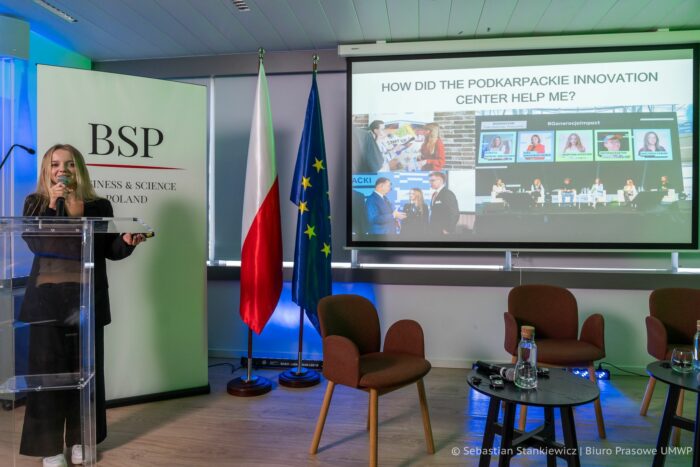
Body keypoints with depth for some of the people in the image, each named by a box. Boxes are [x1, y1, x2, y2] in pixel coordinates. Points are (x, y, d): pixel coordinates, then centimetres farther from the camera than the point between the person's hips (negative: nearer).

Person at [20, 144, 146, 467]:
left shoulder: (98, 206, 3)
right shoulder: (35, 203, 5)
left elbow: (108, 251, 4)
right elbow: (34, 243, -10)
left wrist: (127, 241, -17)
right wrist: (52, 205, -16)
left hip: (86, 300, 1)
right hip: (47, 299, 0)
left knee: (85, 369, 7)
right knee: (48, 370, 3)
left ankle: (80, 439, 23)